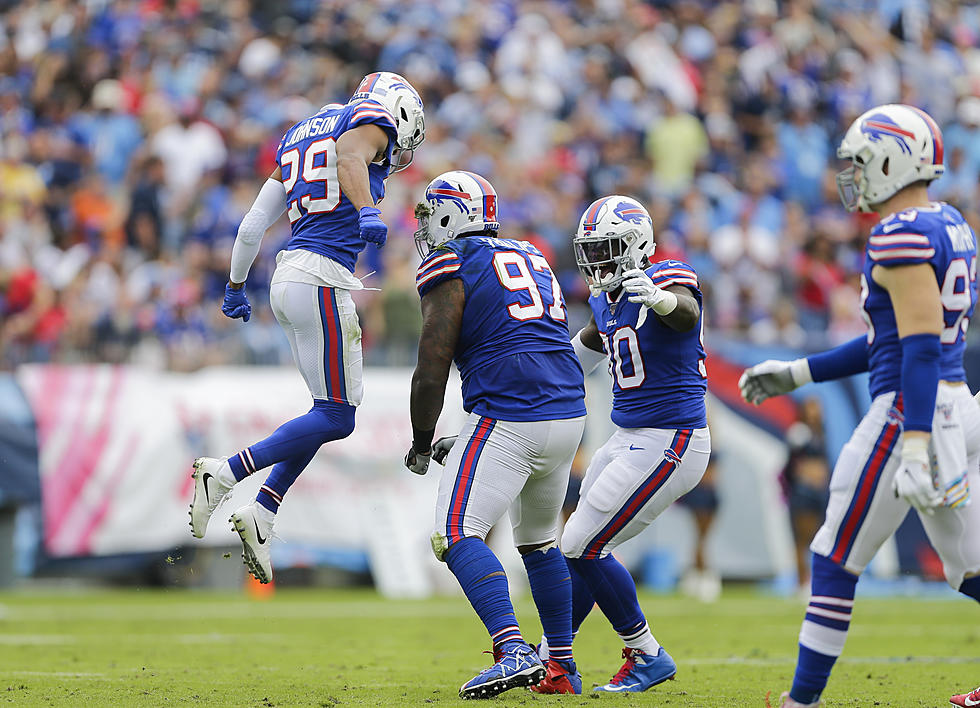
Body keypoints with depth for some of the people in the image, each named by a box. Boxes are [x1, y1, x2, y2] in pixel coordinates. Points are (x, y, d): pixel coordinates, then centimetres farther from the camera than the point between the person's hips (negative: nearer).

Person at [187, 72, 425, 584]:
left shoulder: (300, 134, 26)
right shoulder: (373, 120, 3)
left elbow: (253, 223, 27)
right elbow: (349, 156, -23)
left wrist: (236, 285, 38)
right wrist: (367, 212, -40)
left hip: (290, 274, 9)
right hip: (322, 277, -9)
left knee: (331, 408, 15)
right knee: (335, 418, -5)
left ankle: (260, 512, 7)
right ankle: (225, 475, -10)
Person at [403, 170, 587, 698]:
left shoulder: (449, 268, -3)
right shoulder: (532, 258, 21)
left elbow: (431, 372, -6)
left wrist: (420, 444, 9)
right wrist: (465, 442, 28)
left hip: (508, 420, -8)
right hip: (569, 416, 8)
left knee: (457, 536, -8)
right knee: (538, 540, 22)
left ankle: (514, 652, -25)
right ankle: (562, 667, 25)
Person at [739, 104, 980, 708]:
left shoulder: (903, 235, -14)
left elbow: (920, 345, -22)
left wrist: (914, 447, -27)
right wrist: (798, 374, 25)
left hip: (913, 411, -9)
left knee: (835, 562, 1)